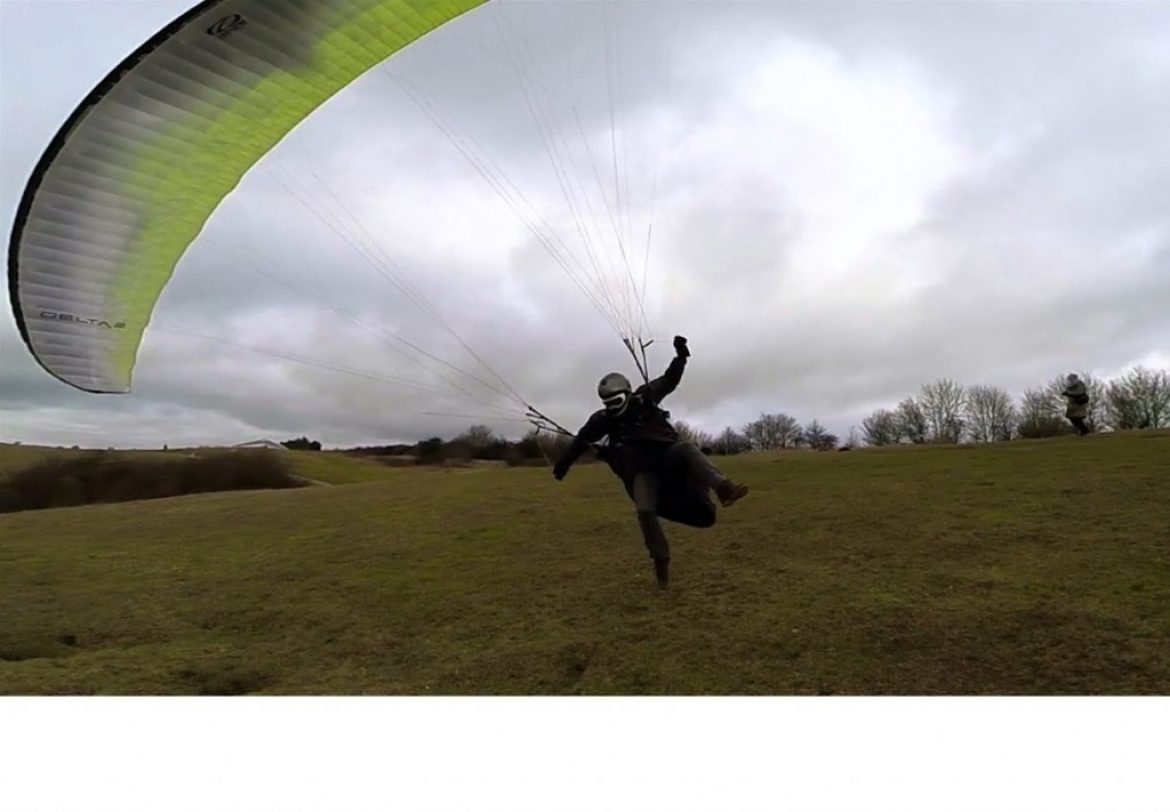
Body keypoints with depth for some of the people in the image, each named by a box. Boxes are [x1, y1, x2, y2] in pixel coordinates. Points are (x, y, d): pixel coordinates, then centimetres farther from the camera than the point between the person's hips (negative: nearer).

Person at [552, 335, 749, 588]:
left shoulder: (644, 398, 5)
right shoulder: (603, 419, 4)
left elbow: (670, 380, 11)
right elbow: (581, 440, 6)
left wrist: (680, 355, 0)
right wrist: (562, 464, 3)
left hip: (667, 456, 1)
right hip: (641, 470, -1)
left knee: (687, 448, -32)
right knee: (645, 510, -23)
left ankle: (723, 488, -47)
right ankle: (661, 560, -9)